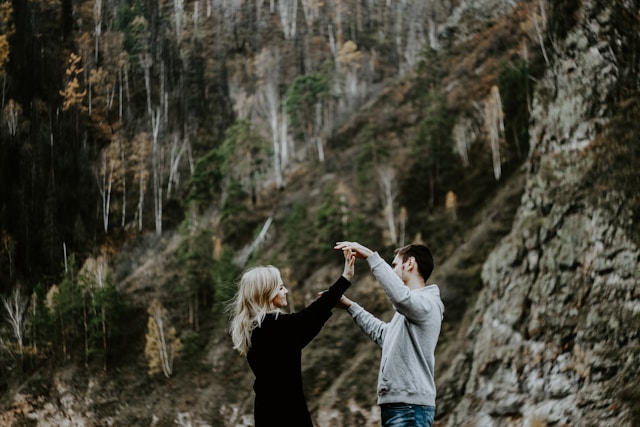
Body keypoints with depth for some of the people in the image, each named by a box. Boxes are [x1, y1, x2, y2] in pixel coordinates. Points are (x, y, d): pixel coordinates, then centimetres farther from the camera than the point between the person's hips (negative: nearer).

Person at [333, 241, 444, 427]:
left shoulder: (427, 302, -9)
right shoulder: (409, 307, 23)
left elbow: (401, 295, -32)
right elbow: (383, 334, 39)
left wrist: (370, 256, -26)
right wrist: (350, 306, 38)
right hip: (396, 406, 10)